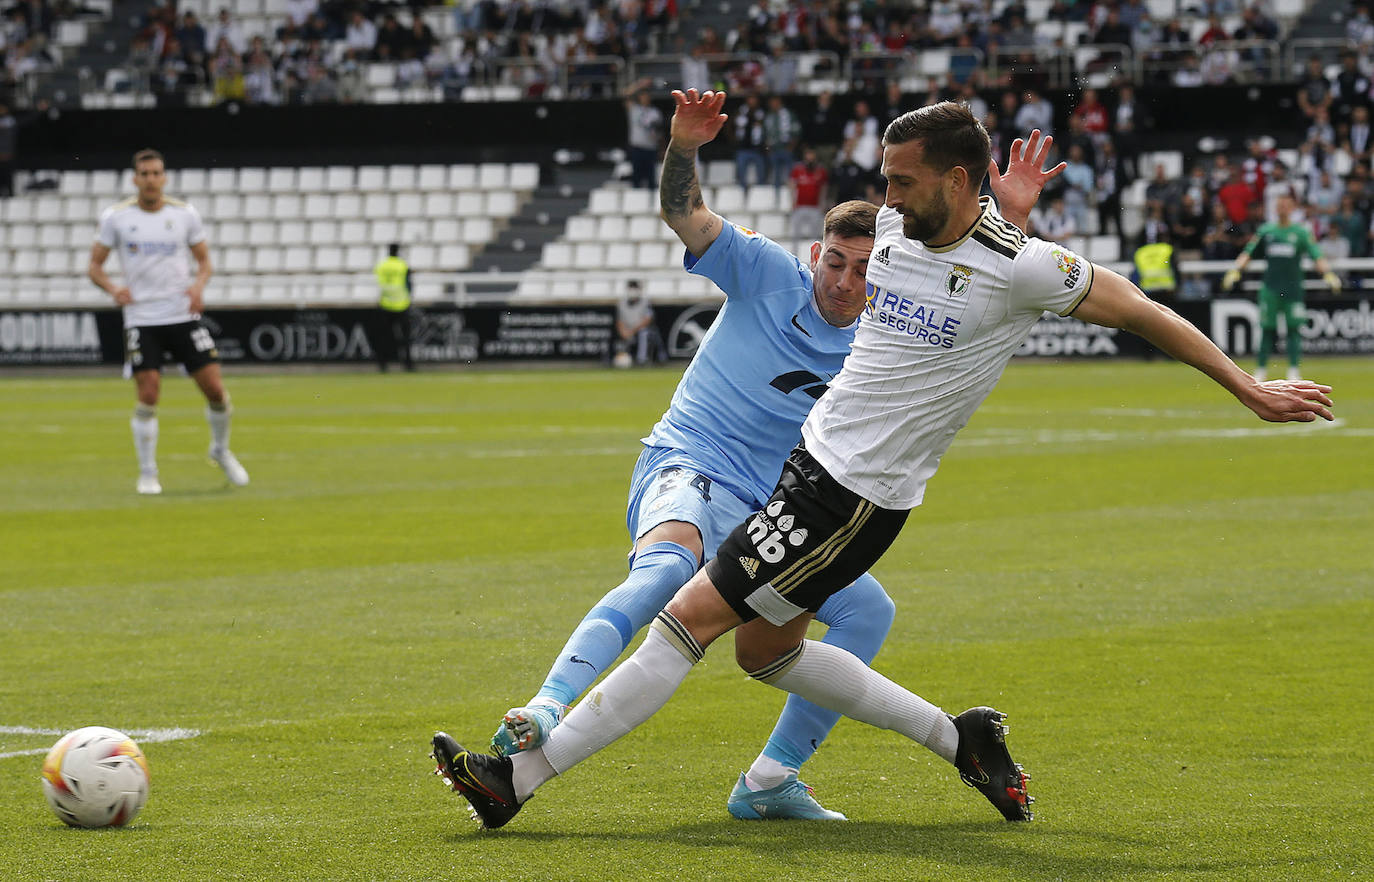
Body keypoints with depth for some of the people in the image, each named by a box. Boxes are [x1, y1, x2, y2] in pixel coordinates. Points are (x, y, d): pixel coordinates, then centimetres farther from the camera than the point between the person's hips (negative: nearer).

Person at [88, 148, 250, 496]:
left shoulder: (185, 215, 3)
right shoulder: (116, 217, -1)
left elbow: (203, 259, 12)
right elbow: (94, 266, 5)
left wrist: (198, 285, -9)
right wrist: (113, 288, -15)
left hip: (184, 315, 1)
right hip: (141, 320, -1)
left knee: (214, 388, -3)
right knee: (148, 396, -9)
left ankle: (221, 450, 24)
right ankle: (147, 473, 6)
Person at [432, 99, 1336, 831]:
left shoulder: (1021, 267, -16)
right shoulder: (897, 226, 3)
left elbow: (1146, 314, -5)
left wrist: (1251, 388, 0)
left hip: (857, 499, -9)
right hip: (815, 459, 9)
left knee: (689, 619, -9)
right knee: (767, 651, 15)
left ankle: (519, 777, -6)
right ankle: (962, 739, 22)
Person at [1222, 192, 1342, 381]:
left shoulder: (1301, 232, 3)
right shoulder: (1265, 231, 9)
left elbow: (1316, 256, -4)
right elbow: (1248, 254, 10)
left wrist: (1327, 273, -19)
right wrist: (1235, 271, -4)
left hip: (1293, 288, -2)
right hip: (1270, 287, 2)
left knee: (1293, 328, -5)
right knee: (1267, 329, 2)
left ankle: (1294, 370, -3)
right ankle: (1261, 369, 9)